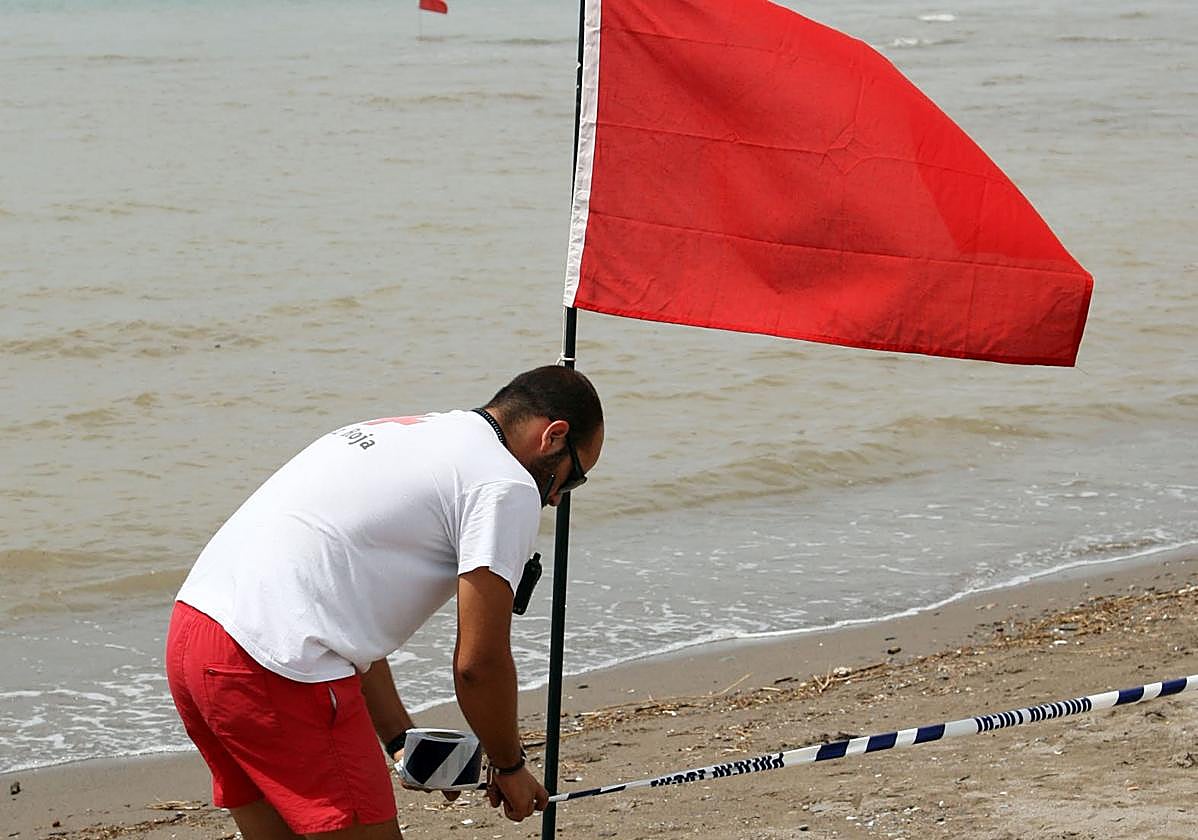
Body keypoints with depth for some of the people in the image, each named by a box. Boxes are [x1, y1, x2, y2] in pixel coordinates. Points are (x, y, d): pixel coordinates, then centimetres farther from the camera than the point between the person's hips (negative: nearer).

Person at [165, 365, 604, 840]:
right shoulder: (506, 484, -2)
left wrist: (401, 739, 25)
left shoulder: (402, 434, 27)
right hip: (273, 666, -10)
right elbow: (478, 662, -4)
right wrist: (510, 767, 12)